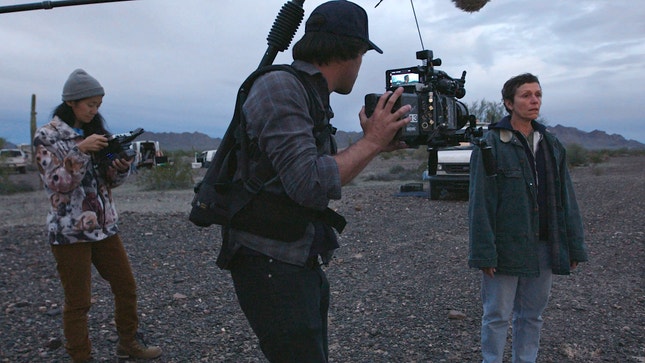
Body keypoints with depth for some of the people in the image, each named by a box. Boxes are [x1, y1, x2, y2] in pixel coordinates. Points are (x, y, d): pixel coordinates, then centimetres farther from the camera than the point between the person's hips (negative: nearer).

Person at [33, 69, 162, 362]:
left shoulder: (95, 132, 10)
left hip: (104, 226, 6)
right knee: (78, 302, 3)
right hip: (69, 231, -6)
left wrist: (122, 167, -10)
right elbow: (57, 182, -15)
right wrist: (80, 150, -25)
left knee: (126, 287, 11)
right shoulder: (47, 136, -6)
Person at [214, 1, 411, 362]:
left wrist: (372, 144, 9)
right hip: (271, 266, -9)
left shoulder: (311, 96, 11)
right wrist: (371, 142, -15)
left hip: (301, 264, 10)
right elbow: (309, 185, -26)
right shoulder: (279, 87, -17)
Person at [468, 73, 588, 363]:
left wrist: (574, 246, 7)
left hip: (544, 247, 6)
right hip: (506, 248, -5)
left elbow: (566, 198, 10)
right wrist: (484, 252, -16)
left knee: (532, 315, 16)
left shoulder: (551, 144, 9)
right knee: (497, 315, 6)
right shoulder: (492, 144, -9)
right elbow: (480, 203, -12)